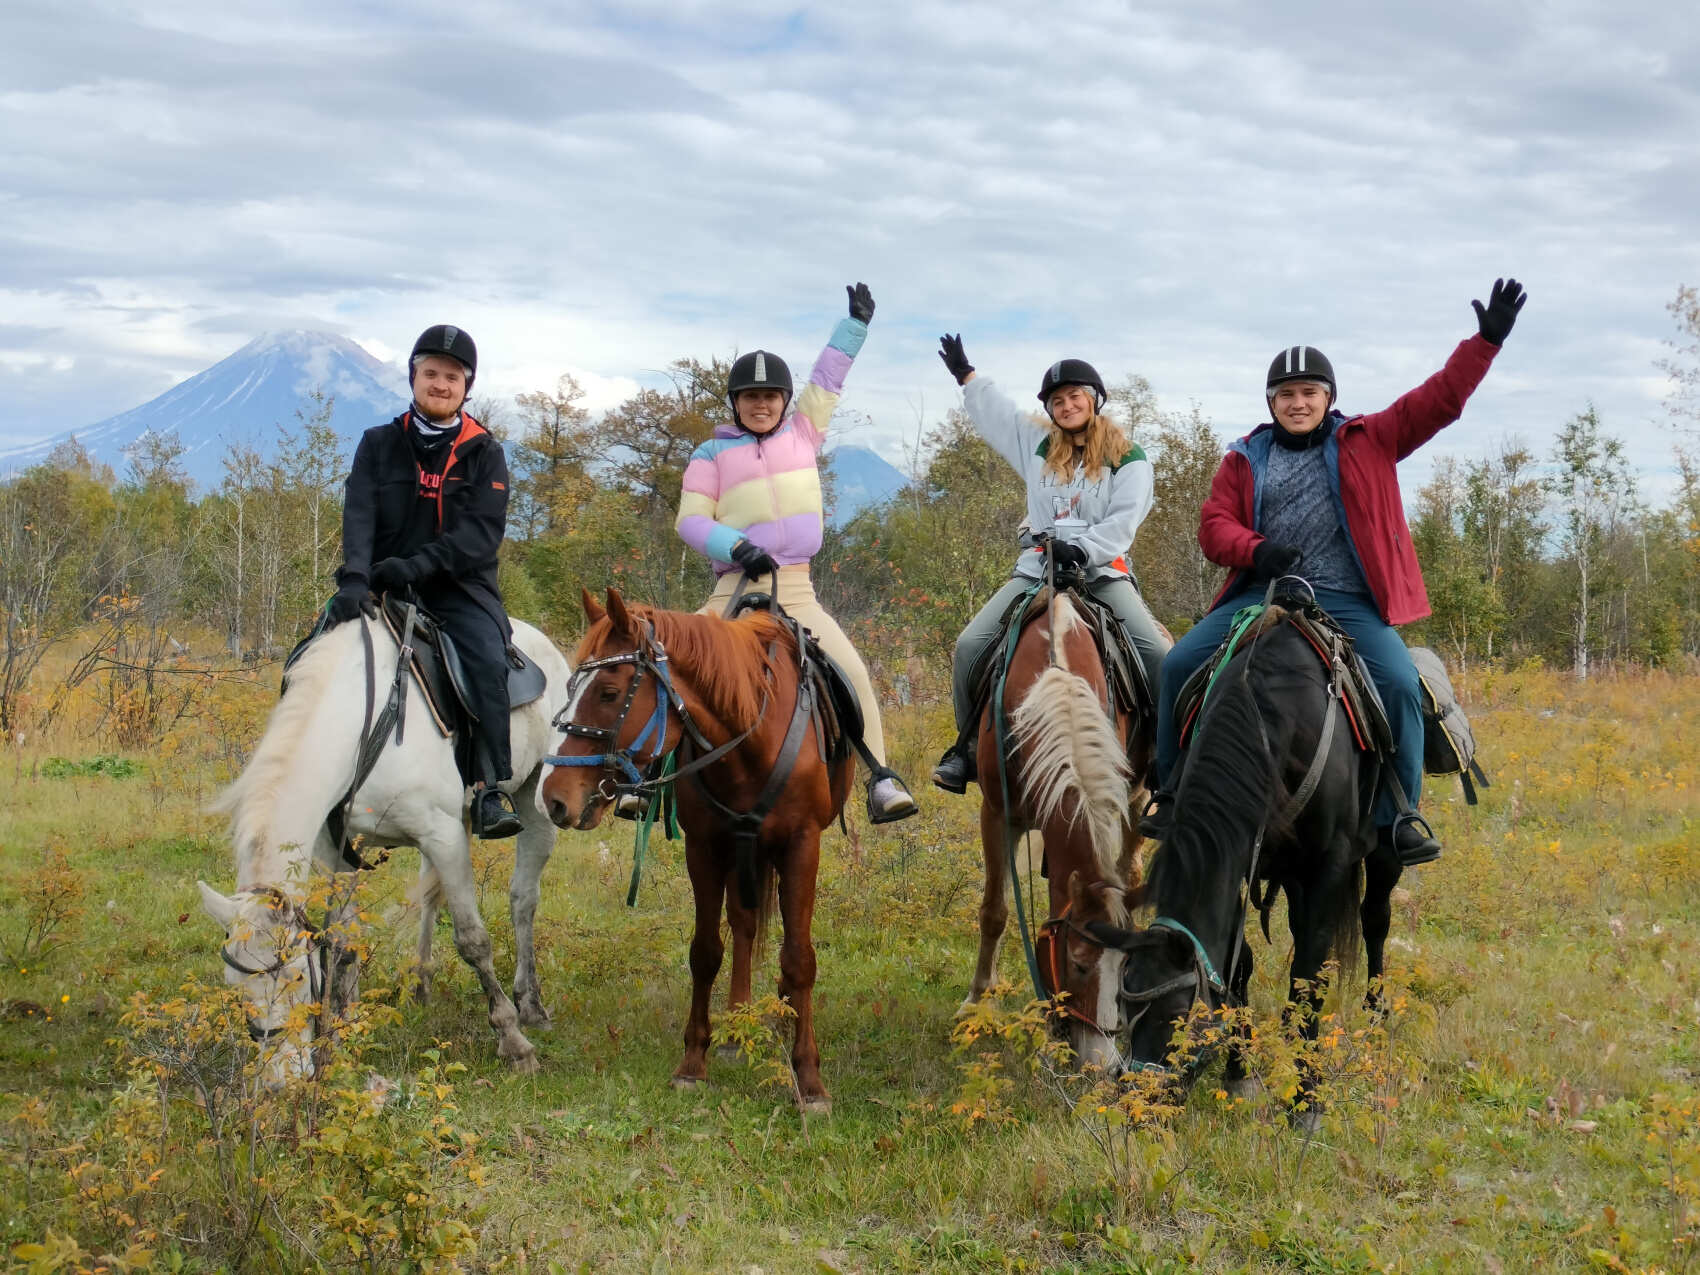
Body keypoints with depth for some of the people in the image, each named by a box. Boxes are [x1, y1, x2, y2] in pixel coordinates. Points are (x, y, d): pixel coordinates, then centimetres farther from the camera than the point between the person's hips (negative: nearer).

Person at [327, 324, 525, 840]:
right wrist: (354, 577, -23)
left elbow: (484, 530, -6)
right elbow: (359, 516, -3)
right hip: (386, 588, 2)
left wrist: (420, 564, -22)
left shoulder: (484, 454, 7)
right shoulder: (379, 444, 11)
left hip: (461, 589, -2)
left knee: (489, 662, -29)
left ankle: (492, 792, -27)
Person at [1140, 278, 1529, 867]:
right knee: (1179, 664, -11)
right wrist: (1255, 551, -15)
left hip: (1348, 601, -1)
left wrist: (1487, 340, -3)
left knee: (1400, 683, -23)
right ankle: (1172, 792, 6)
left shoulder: (1369, 442, 10)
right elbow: (1214, 524, 6)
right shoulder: (1244, 459, 12)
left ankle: (1398, 816, -7)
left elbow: (1439, 400, 5)